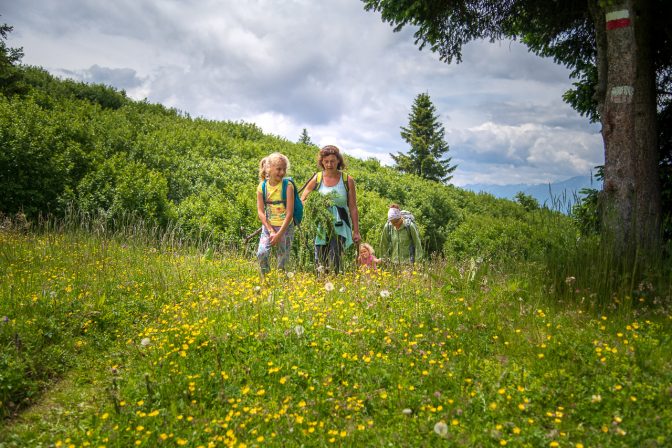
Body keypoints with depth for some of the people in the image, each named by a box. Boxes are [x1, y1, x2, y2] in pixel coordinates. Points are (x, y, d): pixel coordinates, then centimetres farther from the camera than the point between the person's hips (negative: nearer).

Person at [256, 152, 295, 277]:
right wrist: (271, 231, -13)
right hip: (268, 226, 2)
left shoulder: (288, 186, -11)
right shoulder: (262, 187, -4)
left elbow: (290, 213, -13)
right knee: (262, 253, -13)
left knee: (283, 259, 3)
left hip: (285, 227, -1)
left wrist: (279, 234, -16)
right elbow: (260, 211, -4)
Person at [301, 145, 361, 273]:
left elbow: (353, 208, 6)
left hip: (339, 227, -1)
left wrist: (356, 231, 6)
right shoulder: (316, 179, 3)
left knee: (334, 263, -15)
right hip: (320, 227, 2)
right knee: (321, 264, 2)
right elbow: (302, 201, 12)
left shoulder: (348, 180, 2)